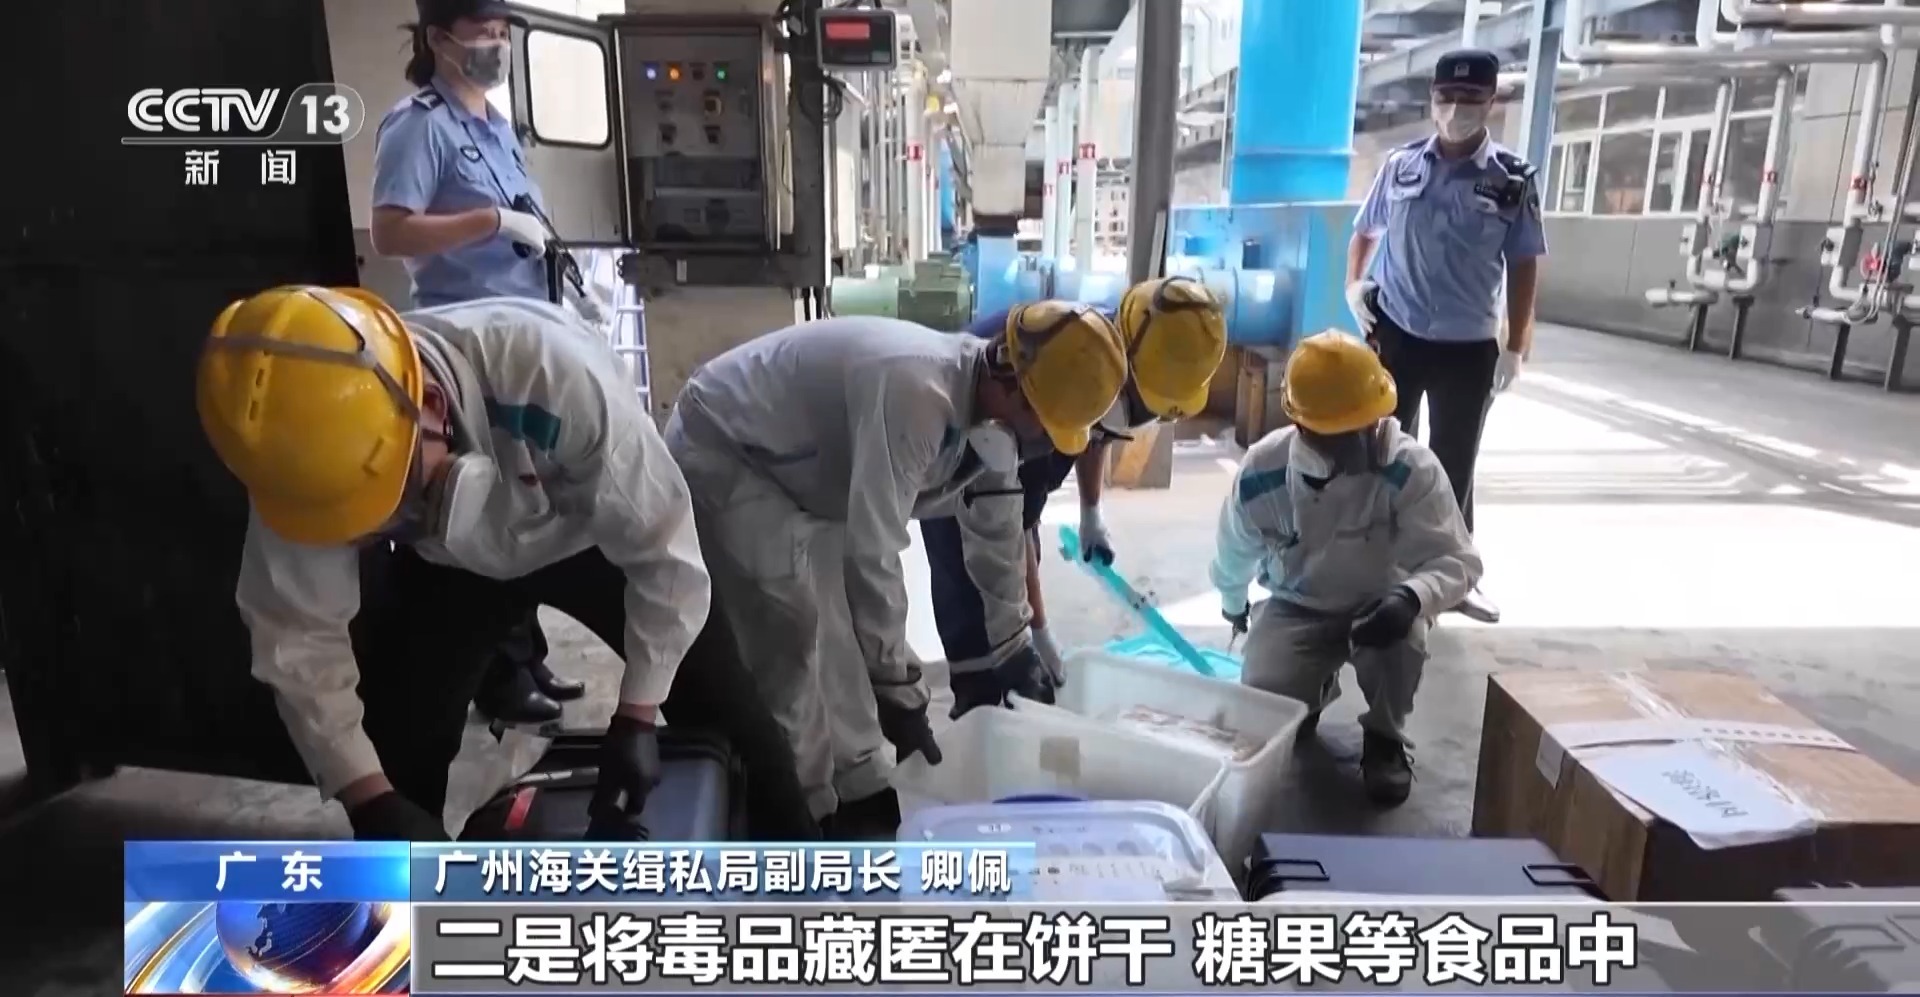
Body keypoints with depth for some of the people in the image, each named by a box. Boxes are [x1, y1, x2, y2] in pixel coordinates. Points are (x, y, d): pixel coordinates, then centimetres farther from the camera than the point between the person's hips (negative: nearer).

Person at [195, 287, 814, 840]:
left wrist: (635, 719, -25)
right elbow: (296, 639, -20)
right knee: (397, 751, -6)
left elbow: (664, 545, -30)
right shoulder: (318, 441, -31)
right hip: (447, 565, 3)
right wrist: (376, 804, -25)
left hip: (590, 535, -2)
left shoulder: (550, 372, -43)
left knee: (730, 719, -6)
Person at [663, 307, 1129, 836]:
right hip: (717, 447, -9)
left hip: (790, 461, 9)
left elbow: (999, 531, 7)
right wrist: (899, 688, -30)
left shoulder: (988, 404, -8)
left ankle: (859, 791, 20)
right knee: (788, 625, -17)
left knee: (840, 617, 9)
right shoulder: (915, 391, -38)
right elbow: (873, 551, -39)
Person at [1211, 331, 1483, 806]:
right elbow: (1235, 553, -1)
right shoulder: (1261, 473, -23)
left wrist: (1412, 598, -50)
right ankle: (1318, 686, 23)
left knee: (1403, 636, -36)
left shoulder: (1412, 469, -29)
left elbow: (1458, 559, -28)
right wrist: (1233, 604, 17)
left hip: (1381, 603, -1)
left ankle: (1385, 738, -1)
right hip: (1296, 606, 2)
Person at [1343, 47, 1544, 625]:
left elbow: (1523, 267, 2)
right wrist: (1354, 285, -3)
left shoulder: (1512, 181, -3)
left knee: (1455, 465, 10)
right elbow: (1365, 233, 13)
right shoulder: (1399, 165, 0)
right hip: (1395, 336, 1)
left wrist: (1515, 347, -1)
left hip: (1469, 348, 0)